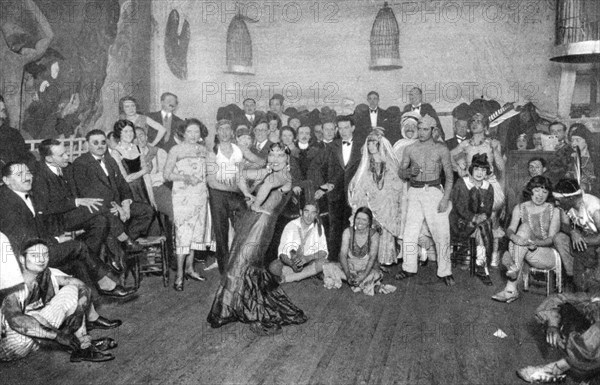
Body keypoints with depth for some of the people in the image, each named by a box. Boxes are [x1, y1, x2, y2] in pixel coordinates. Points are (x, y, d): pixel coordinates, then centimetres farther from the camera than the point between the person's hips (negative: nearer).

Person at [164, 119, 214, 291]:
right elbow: (167, 174, -6)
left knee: (196, 232, 8)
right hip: (183, 196, -5)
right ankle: (179, 275, -5)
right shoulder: (176, 150, -2)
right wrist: (184, 177, -18)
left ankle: (190, 268, 19)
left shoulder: (203, 149, 12)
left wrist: (200, 180, 5)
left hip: (200, 195, 5)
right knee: (183, 233, -9)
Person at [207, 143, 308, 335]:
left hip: (262, 220, -8)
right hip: (249, 219, 8)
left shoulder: (285, 177, -6)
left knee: (243, 263, -8)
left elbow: (269, 183, -29)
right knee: (252, 264, 13)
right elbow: (240, 174, 15)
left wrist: (257, 204, -21)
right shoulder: (267, 172, 17)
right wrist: (247, 194, 1)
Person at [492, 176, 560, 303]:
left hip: (548, 255, -2)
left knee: (525, 227, -27)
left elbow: (552, 239, -9)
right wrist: (514, 237, -34)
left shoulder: (553, 211, 0)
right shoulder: (520, 208, 6)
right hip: (529, 253, 3)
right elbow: (510, 230, -8)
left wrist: (536, 242, -31)